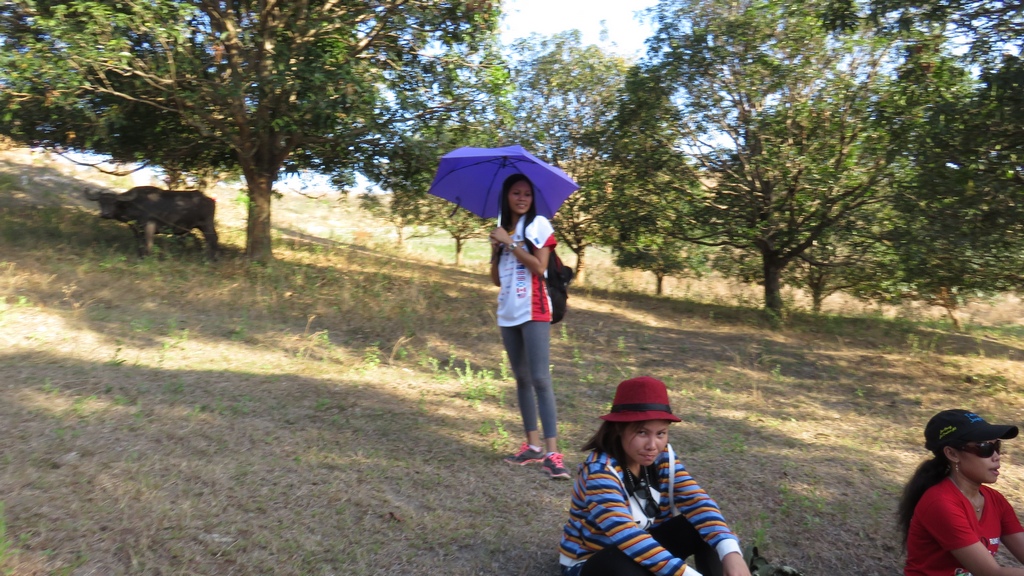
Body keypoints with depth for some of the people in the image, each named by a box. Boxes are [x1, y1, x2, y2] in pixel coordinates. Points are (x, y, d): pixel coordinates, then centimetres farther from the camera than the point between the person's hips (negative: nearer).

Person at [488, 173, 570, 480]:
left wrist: (509, 242, -12)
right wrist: (495, 249, -3)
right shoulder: (503, 229, 16)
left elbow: (539, 267, -13)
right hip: (508, 312, 7)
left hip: (533, 310, -7)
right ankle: (533, 444, 17)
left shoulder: (539, 225, -1)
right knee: (521, 378, 9)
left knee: (540, 378, -14)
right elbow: (496, 279, 13)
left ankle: (552, 452, -15)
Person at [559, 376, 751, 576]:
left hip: (643, 549, 6)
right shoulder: (599, 471, -32)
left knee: (707, 529, -14)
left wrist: (730, 551, -37)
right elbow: (627, 536, -41)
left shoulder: (663, 457, -11)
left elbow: (696, 500, -20)